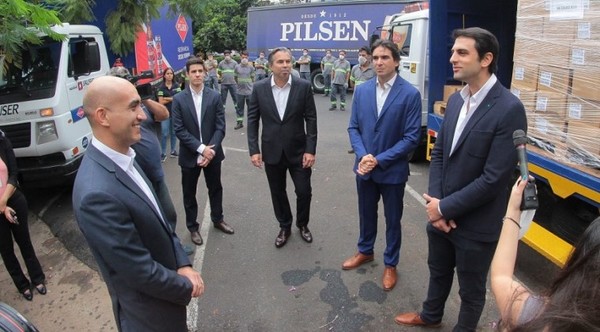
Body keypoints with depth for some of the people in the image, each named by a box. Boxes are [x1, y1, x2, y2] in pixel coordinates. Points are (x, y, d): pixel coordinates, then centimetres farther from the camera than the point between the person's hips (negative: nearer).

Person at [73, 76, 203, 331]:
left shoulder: (124, 158, -6)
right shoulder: (97, 194, -34)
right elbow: (141, 272, -26)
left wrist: (183, 265, -8)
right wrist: (186, 286, -11)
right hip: (150, 311, -7)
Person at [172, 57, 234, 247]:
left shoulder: (214, 96, -3)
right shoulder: (179, 99, -6)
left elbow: (220, 127, -6)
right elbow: (179, 130, -11)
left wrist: (210, 149, -16)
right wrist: (201, 148, -19)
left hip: (212, 152, 2)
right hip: (189, 155, -1)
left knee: (215, 188, 17)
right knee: (189, 193, 11)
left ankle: (217, 219, 39)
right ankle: (192, 227, 30)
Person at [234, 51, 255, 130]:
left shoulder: (251, 67, -2)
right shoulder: (237, 67, 2)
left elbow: (253, 77, 6)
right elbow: (235, 77, 14)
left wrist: (249, 84, 8)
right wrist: (239, 83, 11)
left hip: (249, 91, -2)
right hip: (240, 91, 2)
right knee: (239, 108, 8)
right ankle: (239, 122, 18)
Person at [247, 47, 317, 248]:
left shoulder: (303, 86, -7)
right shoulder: (259, 88, -4)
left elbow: (311, 120, -6)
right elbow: (252, 120, -1)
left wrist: (311, 150, -10)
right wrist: (254, 150, -7)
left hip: (298, 150, -1)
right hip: (272, 151, 1)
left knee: (304, 192, 7)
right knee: (278, 193, 14)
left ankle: (302, 224, 35)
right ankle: (284, 227, 36)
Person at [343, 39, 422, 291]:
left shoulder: (410, 94, -13)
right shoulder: (361, 90, 0)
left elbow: (412, 137, -14)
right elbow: (353, 127, 3)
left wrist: (379, 159, -19)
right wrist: (362, 156, -14)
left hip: (393, 170, -3)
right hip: (364, 167, 4)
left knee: (392, 220, 13)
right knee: (366, 214, 21)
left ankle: (390, 264, 34)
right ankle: (365, 251, 44)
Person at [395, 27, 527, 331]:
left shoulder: (509, 109, -20)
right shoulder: (456, 100, 2)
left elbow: (493, 178, -23)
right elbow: (438, 153, 5)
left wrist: (445, 207, -16)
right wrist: (436, 202, -7)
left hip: (475, 223, -6)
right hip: (440, 212, 7)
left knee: (471, 289, 17)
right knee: (438, 271, 28)